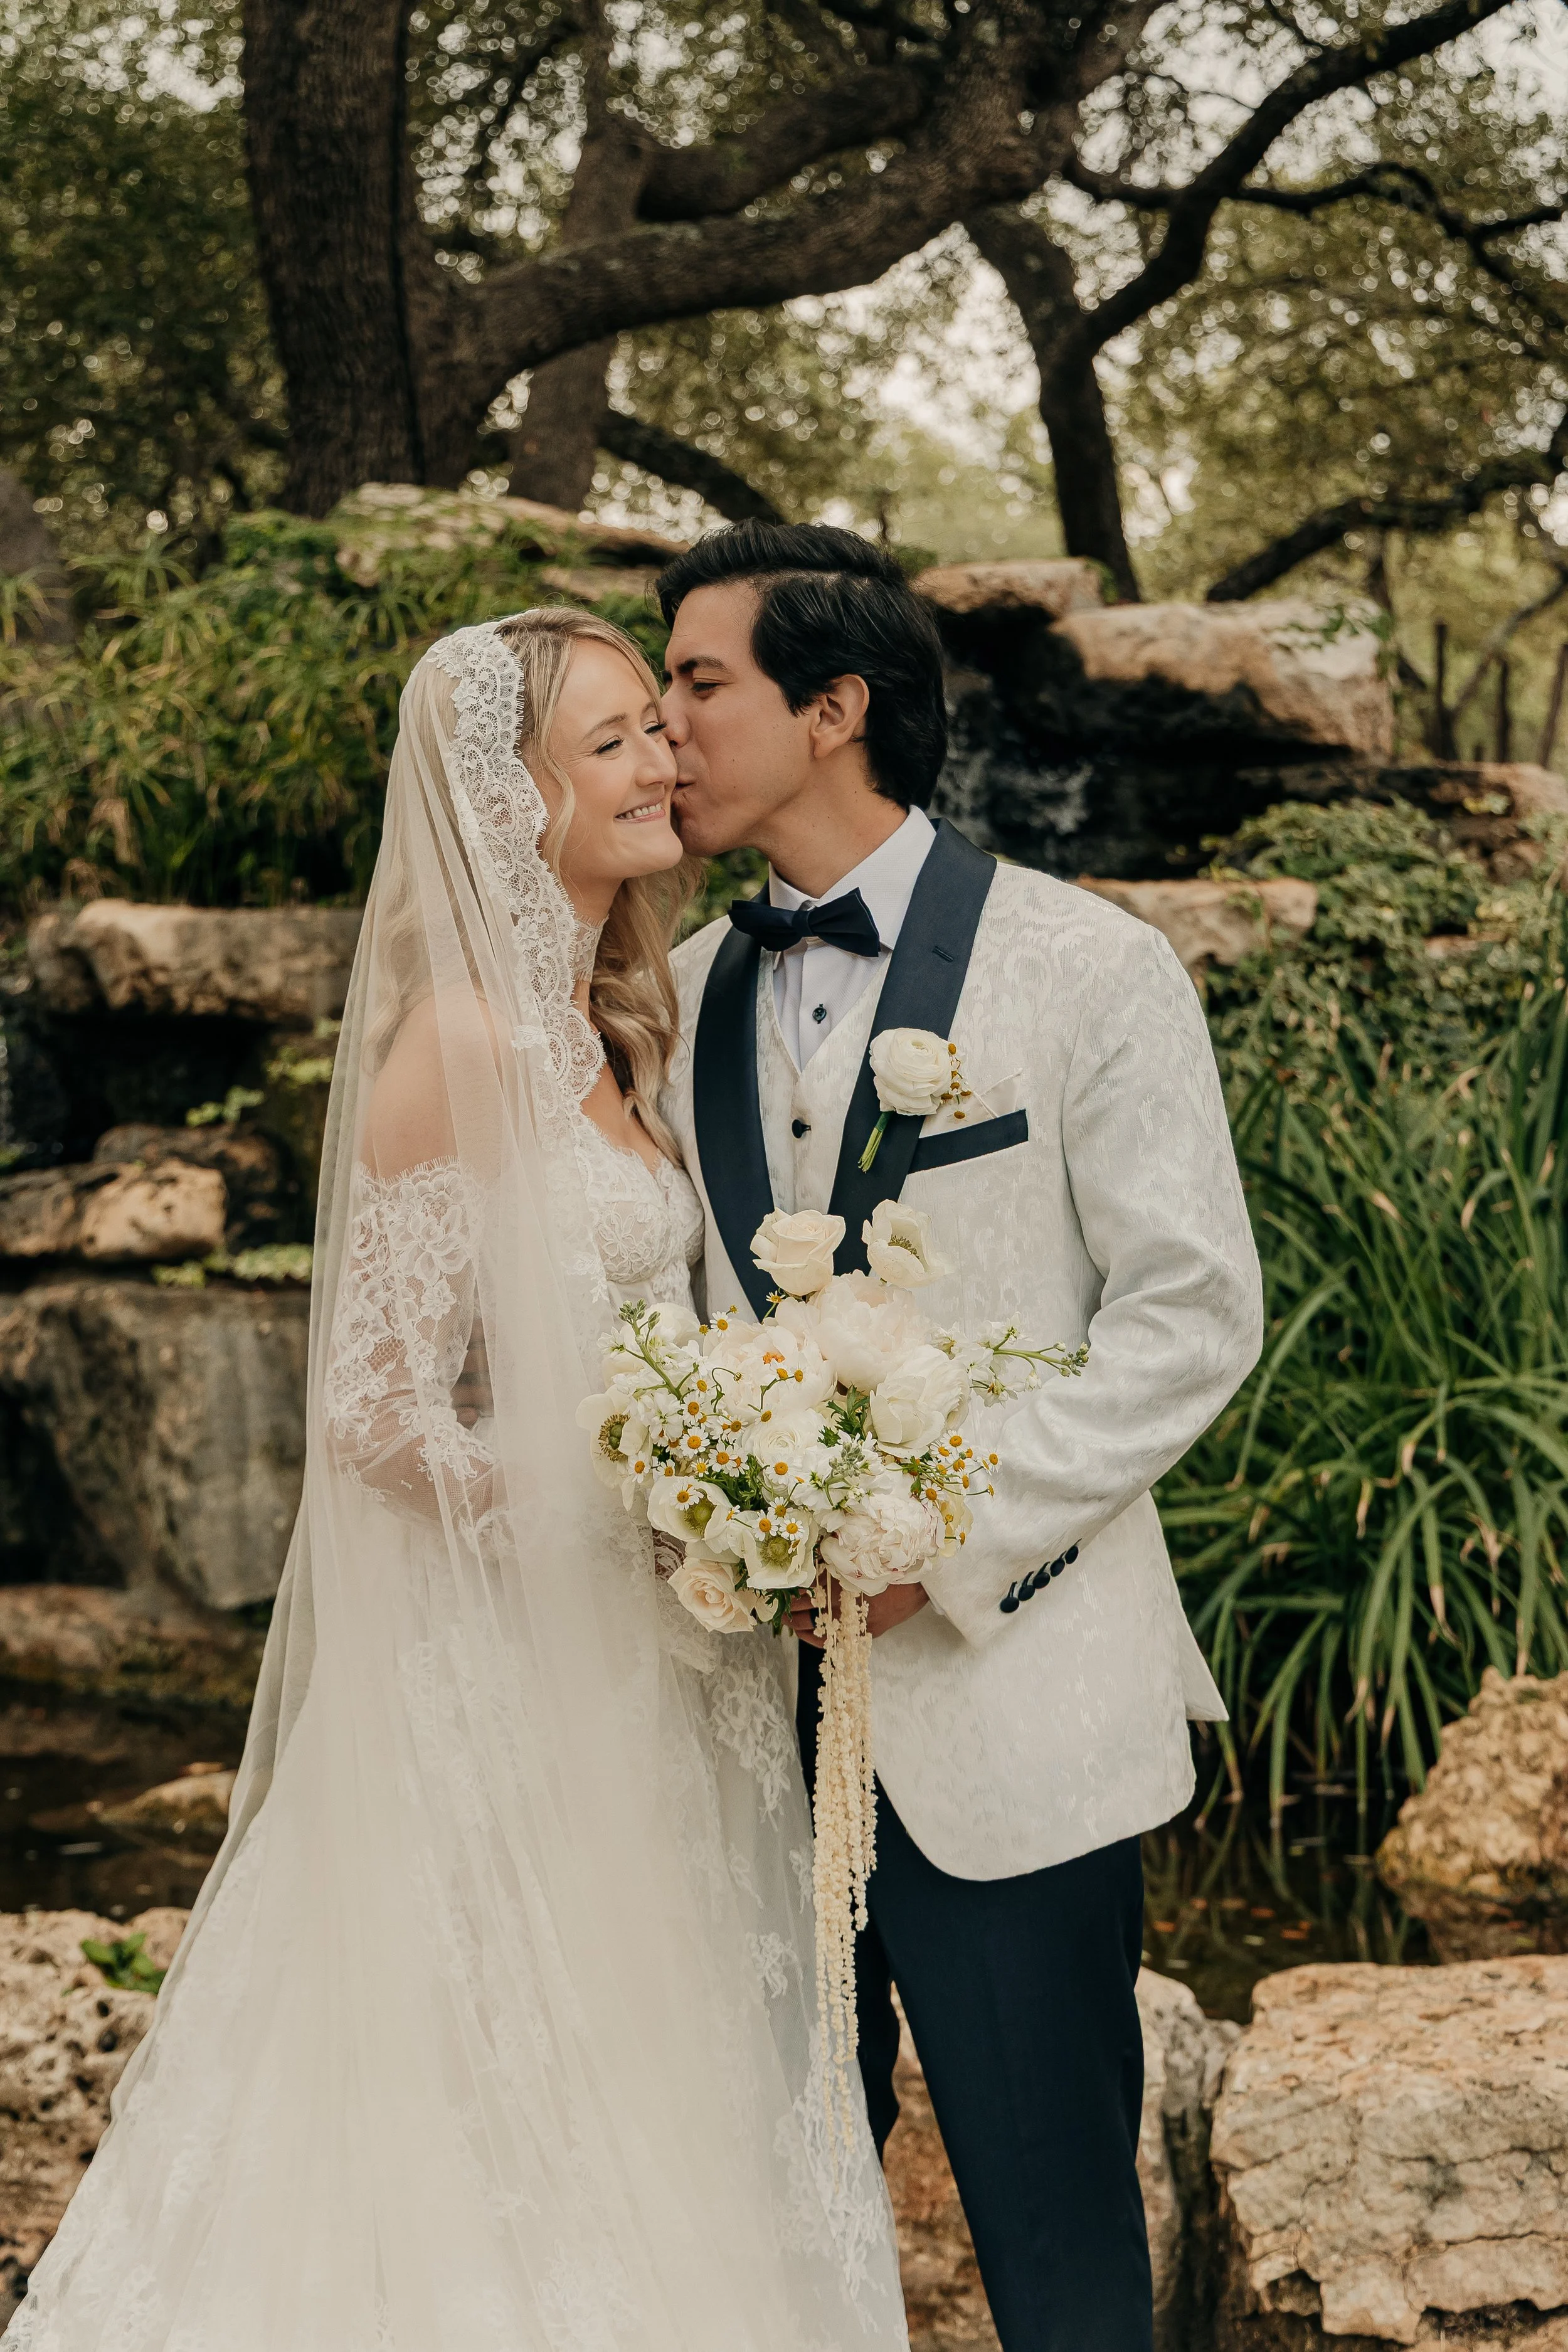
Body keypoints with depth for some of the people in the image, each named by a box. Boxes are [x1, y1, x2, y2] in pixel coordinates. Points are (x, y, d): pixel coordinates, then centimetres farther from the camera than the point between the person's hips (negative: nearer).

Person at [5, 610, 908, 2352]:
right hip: (521, 1673, -9)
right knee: (520, 2110, 4)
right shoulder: (463, 1041, -18)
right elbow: (378, 1410, -20)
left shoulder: (607, 1032, 10)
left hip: (653, 1672, 9)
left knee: (648, 2113, 17)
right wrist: (630, 1544, -16)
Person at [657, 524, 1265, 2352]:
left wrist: (951, 1531, -16)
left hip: (997, 1702, -5)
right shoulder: (685, 992, 10)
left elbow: (1192, 1313, -9)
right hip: (753, 1699, 5)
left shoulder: (1085, 969, -6)